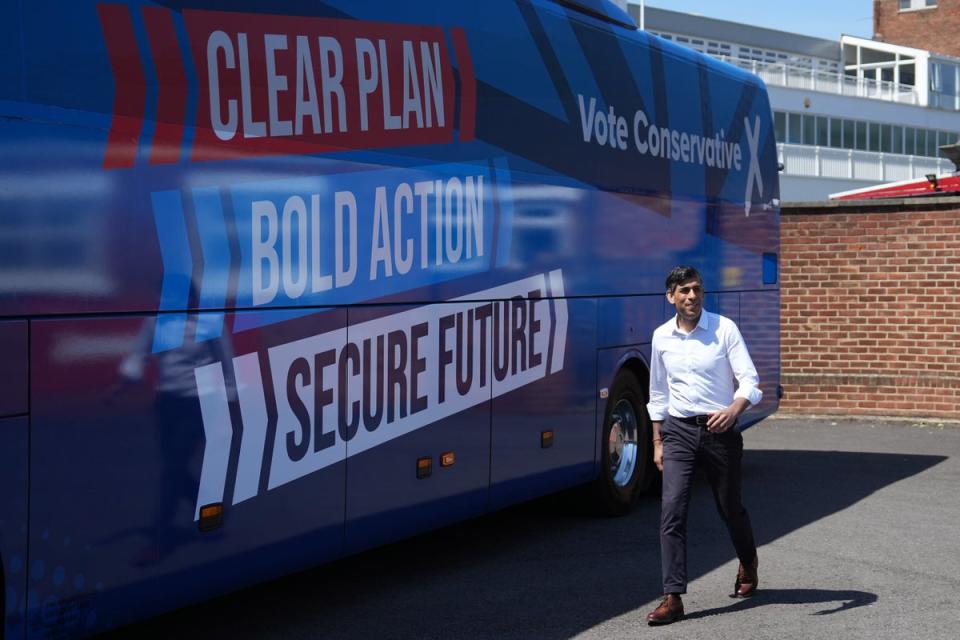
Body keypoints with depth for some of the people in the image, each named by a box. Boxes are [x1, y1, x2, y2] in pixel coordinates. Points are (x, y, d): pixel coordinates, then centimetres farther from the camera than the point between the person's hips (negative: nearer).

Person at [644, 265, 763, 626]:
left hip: (719, 430, -2)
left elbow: (749, 380, -10)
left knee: (730, 507, 14)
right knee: (671, 511, -11)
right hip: (679, 432, 2)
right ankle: (673, 598, -11)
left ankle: (748, 565, 44)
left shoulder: (724, 329, -7)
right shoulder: (661, 337, 3)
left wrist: (733, 410, -29)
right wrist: (657, 442, 13)